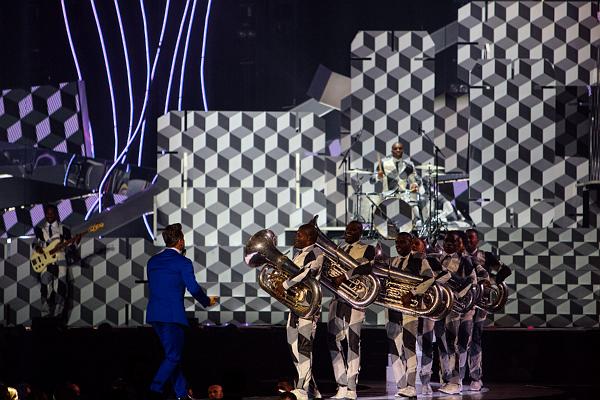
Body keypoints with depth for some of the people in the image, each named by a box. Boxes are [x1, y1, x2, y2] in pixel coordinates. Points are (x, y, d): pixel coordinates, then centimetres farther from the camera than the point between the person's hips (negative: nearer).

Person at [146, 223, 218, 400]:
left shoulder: (153, 261, 12)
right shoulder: (183, 262, -8)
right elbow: (193, 288, -13)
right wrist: (207, 301, 4)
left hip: (154, 314, 7)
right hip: (173, 314, -7)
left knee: (173, 354, 16)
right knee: (173, 356, -1)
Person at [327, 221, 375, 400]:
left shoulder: (367, 250, 3)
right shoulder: (337, 250, 21)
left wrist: (345, 276, -25)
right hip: (337, 298, 6)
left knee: (353, 342, -7)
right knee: (333, 341, 1)